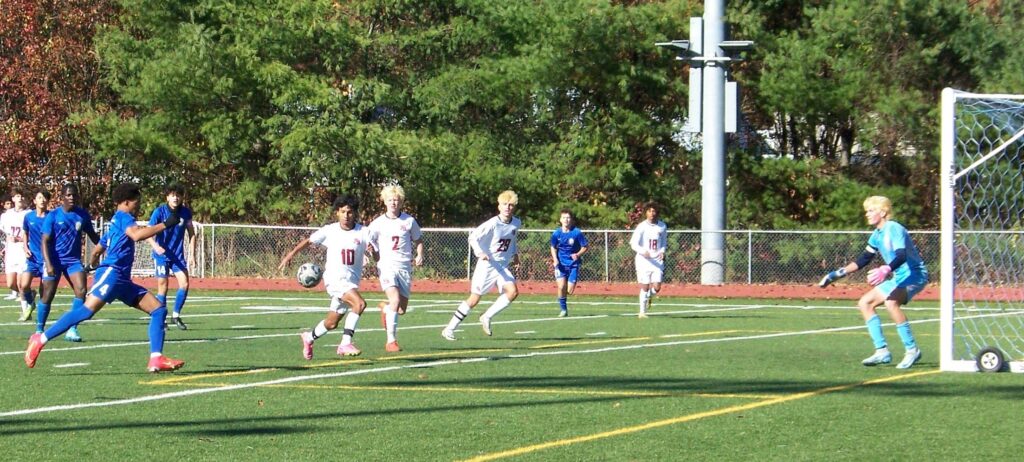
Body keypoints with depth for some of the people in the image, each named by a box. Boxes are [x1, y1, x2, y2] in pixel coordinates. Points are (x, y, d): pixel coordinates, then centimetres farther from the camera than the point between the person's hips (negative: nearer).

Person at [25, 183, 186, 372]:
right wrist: (165, 224, -20)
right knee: (86, 310, -23)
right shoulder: (123, 217, -3)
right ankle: (40, 339, -18)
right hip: (111, 273, -11)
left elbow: (100, 246, 35)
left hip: (123, 280, 11)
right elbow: (137, 235, -23)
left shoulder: (116, 220, 27)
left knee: (159, 310, 2)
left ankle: (156, 359, -7)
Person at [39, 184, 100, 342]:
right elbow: (45, 241, -9)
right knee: (48, 296, 1)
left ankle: (72, 329, -10)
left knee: (81, 290, -15)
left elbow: (92, 235, 17)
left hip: (74, 260, 3)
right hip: (55, 260, -3)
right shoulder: (53, 215, -7)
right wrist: (48, 264, -18)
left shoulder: (82, 215, 2)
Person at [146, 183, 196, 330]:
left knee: (184, 284, -8)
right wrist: (155, 246, -36)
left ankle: (176, 315, 10)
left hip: (178, 255, 3)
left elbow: (191, 233, 8)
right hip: (161, 255, -3)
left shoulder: (186, 212, -3)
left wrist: (192, 254, 1)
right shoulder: (159, 212, -13)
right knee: (162, 287, -2)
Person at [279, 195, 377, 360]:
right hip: (335, 277, -4)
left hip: (352, 281, 4)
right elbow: (308, 241, 12)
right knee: (359, 303, -29)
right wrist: (290, 255, 11)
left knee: (332, 323, 15)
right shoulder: (329, 231, -3)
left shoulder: (363, 232, -3)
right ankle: (346, 343, -26)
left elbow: (377, 257, -9)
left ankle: (309, 338, 43)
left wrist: (372, 251, -32)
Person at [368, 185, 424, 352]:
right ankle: (391, 341, -19)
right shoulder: (378, 223, 1)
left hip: (405, 268, 3)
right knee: (395, 300, -24)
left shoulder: (409, 221, 5)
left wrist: (420, 255, 1)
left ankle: (385, 308, 44)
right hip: (387, 266, -3)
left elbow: (418, 241, 18)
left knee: (402, 309, 6)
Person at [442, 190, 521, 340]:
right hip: (487, 265, -5)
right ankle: (449, 329, 8)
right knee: (474, 299, -3)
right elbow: (473, 237, -17)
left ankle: (487, 317, -2)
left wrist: (515, 253, 15)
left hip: (502, 266, 6)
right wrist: (480, 253, -31)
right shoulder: (492, 224, -18)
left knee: (513, 291, -18)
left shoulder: (516, 224, 2)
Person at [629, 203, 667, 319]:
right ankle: (642, 312, 12)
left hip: (657, 260, 2)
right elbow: (633, 244, -11)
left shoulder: (662, 226, 5)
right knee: (645, 287, -2)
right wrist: (643, 252, -30)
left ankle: (649, 297, 28)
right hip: (643, 260, -2)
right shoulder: (641, 227, -7)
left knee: (656, 287, -7)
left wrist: (662, 251, 0)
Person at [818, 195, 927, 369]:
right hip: (899, 278, 10)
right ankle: (882, 351, 5)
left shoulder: (894, 229, -18)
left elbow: (901, 256, -33)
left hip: (914, 275, -10)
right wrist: (839, 273, 12)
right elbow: (864, 259, 19)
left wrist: (885, 270, -50)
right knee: (864, 303, 8)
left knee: (891, 302, -35)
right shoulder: (877, 235, 10)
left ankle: (912, 350, -25)